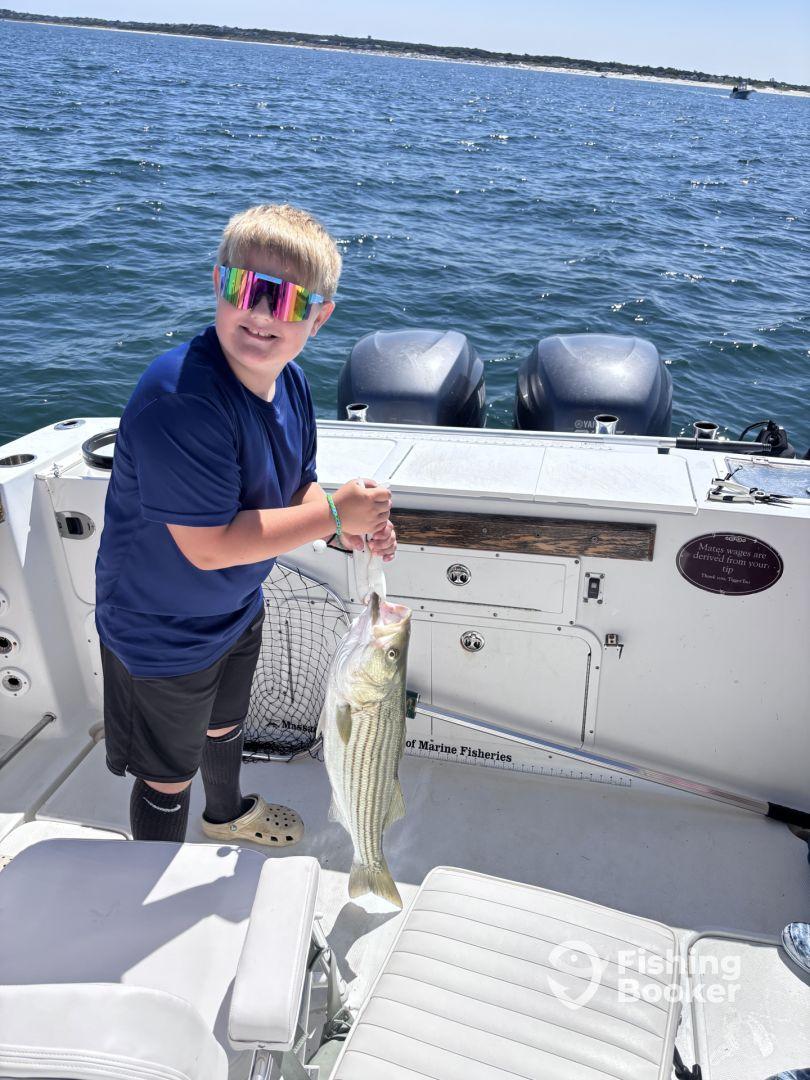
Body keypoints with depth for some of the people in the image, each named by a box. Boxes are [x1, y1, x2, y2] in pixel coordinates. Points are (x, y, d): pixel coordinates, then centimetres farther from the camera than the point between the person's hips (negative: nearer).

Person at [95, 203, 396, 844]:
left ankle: (227, 814, 65)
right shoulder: (180, 400, -35)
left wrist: (352, 529, -15)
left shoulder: (289, 380, -8)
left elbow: (297, 488, 5)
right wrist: (332, 514, -28)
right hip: (162, 632, -8)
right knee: (169, 778, 15)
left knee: (226, 726, 34)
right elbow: (209, 546, -35)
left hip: (238, 609, 8)